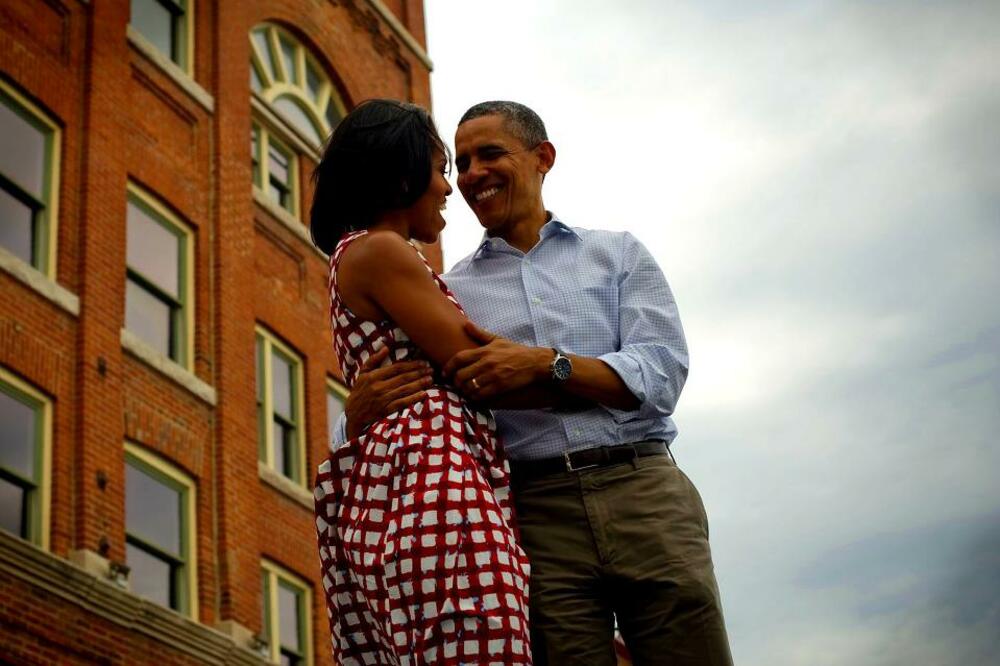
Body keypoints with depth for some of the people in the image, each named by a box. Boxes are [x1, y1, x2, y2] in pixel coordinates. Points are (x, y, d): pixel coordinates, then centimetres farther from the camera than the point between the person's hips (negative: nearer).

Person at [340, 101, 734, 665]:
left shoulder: (619, 254, 15)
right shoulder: (449, 292, 16)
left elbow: (662, 373, 0)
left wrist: (544, 363, -14)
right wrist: (360, 413, -14)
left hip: (643, 491, 0)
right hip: (537, 516, 0)